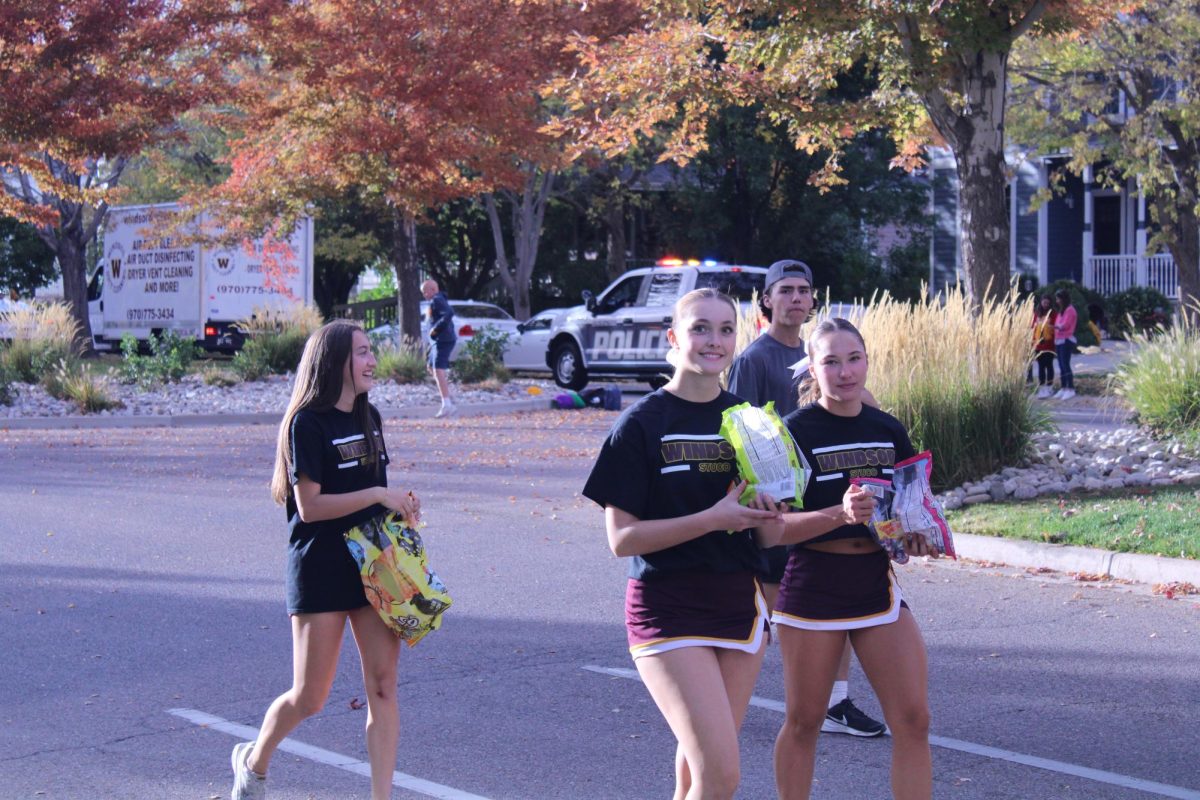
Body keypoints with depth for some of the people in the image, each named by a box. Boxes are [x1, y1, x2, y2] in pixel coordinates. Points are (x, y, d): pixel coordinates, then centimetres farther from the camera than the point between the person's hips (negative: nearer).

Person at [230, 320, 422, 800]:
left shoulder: (368, 417, 11)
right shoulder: (308, 422, -12)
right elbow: (309, 505, -18)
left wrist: (399, 504, 2)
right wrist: (378, 495, -20)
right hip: (320, 568, -6)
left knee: (383, 687, -1)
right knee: (309, 698, 2)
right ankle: (254, 761, 30)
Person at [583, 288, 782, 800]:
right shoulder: (641, 425, -7)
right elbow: (622, 538, -11)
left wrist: (768, 510, -8)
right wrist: (714, 518, -20)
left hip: (739, 603, 5)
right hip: (668, 609, -5)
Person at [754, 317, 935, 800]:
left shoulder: (889, 431, 6)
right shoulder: (795, 432, -9)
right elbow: (771, 529, -16)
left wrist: (916, 535, -2)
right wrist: (841, 514, -30)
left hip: (877, 583, 4)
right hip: (812, 585, -4)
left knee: (913, 719, -2)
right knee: (804, 722, 8)